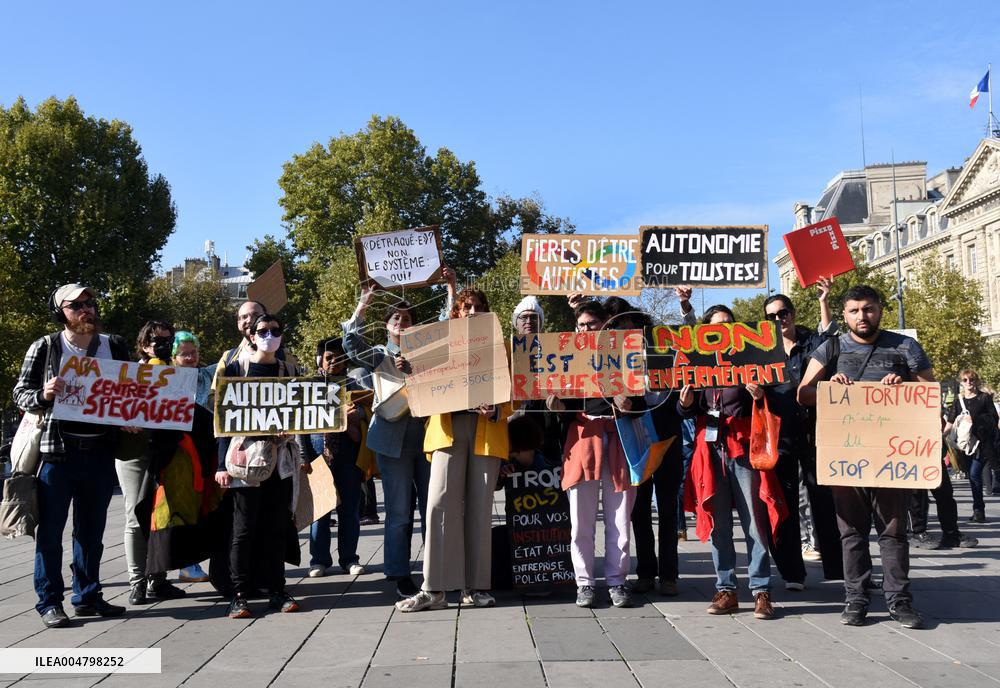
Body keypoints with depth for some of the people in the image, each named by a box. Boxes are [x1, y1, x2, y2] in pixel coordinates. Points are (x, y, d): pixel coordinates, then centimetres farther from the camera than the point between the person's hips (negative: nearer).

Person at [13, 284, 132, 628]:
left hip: (100, 452, 3)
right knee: (50, 529, 3)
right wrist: (43, 395, -20)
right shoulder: (44, 347, -1)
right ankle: (49, 602, 15)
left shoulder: (115, 346, 8)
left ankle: (87, 596, 25)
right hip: (56, 450, -3)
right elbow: (20, 392, 1)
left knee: (91, 530, 13)